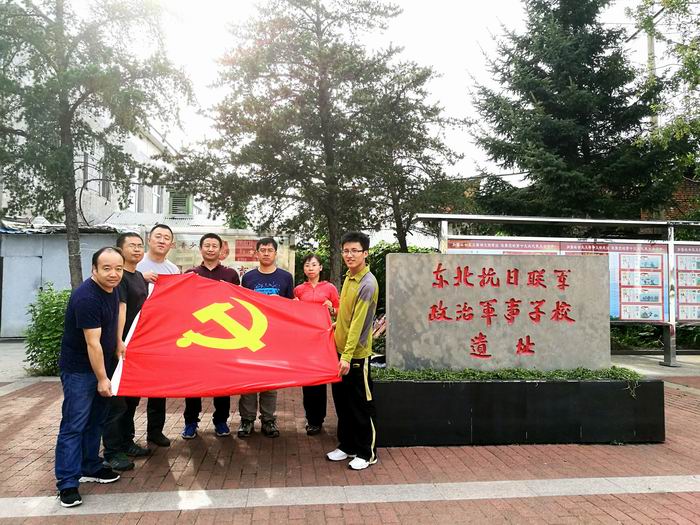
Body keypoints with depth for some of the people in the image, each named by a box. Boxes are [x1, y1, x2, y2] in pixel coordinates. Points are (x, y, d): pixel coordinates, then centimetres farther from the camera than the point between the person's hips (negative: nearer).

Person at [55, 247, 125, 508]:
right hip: (79, 369, -8)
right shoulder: (86, 298, -26)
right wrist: (102, 379, -19)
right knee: (74, 425, -3)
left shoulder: (112, 289, 1)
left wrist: (118, 342, 9)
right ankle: (67, 483, 5)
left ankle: (90, 468, 29)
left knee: (95, 421, 16)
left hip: (103, 365, 9)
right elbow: (93, 343, -23)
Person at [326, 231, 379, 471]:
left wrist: (347, 356, -24)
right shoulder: (349, 277, 9)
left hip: (356, 355, -8)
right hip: (340, 350, 8)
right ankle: (347, 446, 31)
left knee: (361, 406, 3)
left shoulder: (368, 284, -17)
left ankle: (367, 453, 17)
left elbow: (358, 323, -22)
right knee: (342, 402, 17)